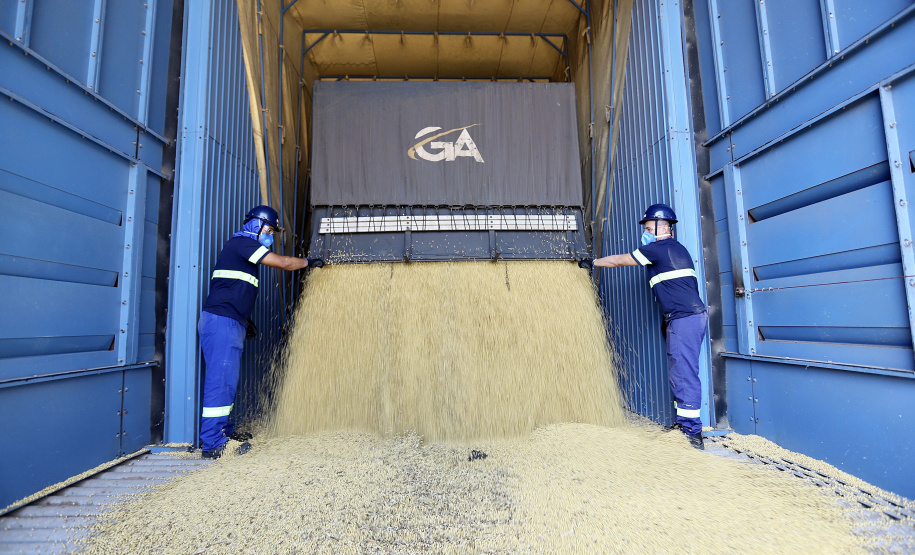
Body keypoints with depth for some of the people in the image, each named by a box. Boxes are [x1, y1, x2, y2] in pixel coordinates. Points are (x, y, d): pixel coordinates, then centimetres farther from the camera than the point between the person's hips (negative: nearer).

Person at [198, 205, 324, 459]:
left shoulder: (242, 246, 24)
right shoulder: (242, 243, -6)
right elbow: (283, 263, -9)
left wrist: (246, 319, 25)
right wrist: (309, 262, 6)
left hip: (230, 323, 10)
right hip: (221, 321, -10)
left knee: (227, 381, 13)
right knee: (220, 380, -9)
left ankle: (224, 430, 21)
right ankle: (213, 443, -5)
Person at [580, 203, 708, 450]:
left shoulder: (659, 248, -8)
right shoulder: (673, 248, 22)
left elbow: (619, 260, 0)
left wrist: (592, 262, 13)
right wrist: (667, 319, 25)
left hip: (685, 319, -10)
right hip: (687, 318, 10)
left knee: (685, 375, -9)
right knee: (680, 374, 15)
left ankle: (693, 433, -4)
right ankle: (682, 422, 23)